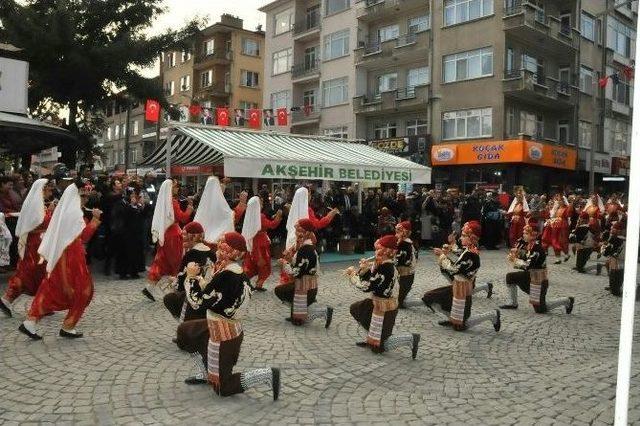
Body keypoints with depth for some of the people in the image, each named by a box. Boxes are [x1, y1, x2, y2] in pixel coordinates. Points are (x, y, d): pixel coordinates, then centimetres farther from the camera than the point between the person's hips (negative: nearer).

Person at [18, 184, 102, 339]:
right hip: (72, 257, -9)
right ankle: (68, 327, 9)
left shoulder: (62, 210, 12)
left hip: (58, 256, 9)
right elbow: (84, 236, -20)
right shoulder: (74, 212, -16)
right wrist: (95, 219, -21)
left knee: (50, 289, 12)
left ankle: (30, 322, 8)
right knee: (81, 290, 4)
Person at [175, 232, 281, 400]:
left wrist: (192, 278, -11)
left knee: (222, 387, 5)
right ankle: (205, 373, 30)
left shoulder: (225, 276, -28)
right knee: (184, 331, 25)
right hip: (231, 327, 9)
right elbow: (211, 293, 9)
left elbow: (198, 302, -22)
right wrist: (197, 276, 2)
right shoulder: (236, 270, 0)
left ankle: (267, 375, -3)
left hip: (223, 333, -9)